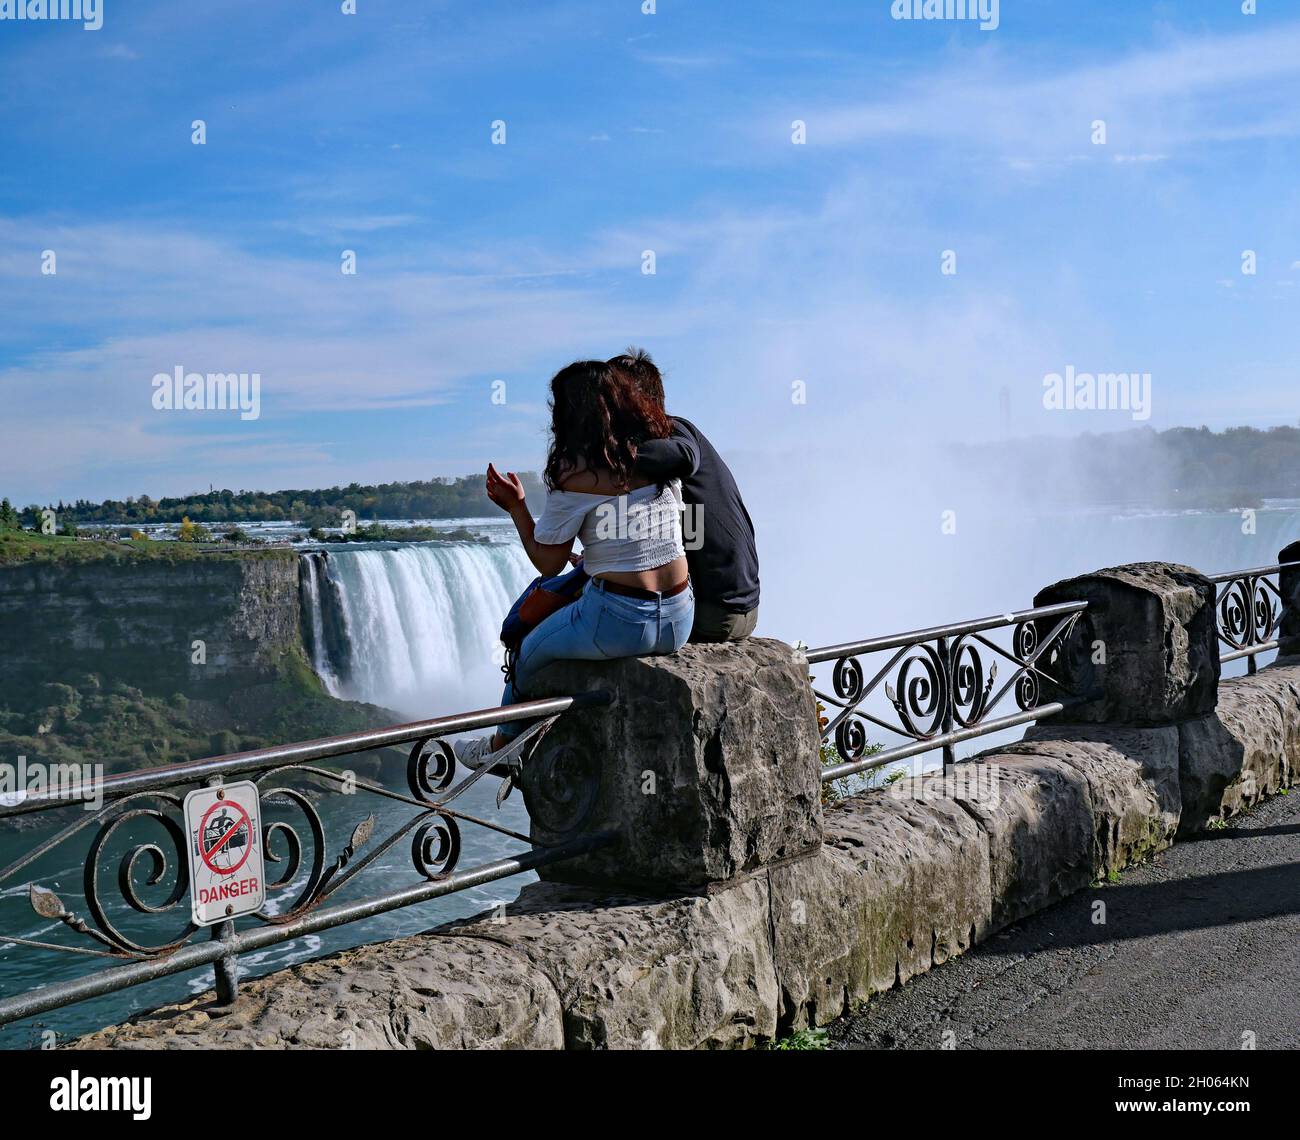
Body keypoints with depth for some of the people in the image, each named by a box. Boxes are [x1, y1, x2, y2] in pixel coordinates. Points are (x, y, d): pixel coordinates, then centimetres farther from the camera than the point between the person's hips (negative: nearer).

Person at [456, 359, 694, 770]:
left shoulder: (574, 475, -13)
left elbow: (547, 563, -7)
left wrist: (515, 506, 7)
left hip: (618, 621, -6)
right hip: (679, 622, 6)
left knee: (528, 653, 25)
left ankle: (503, 743, 49)